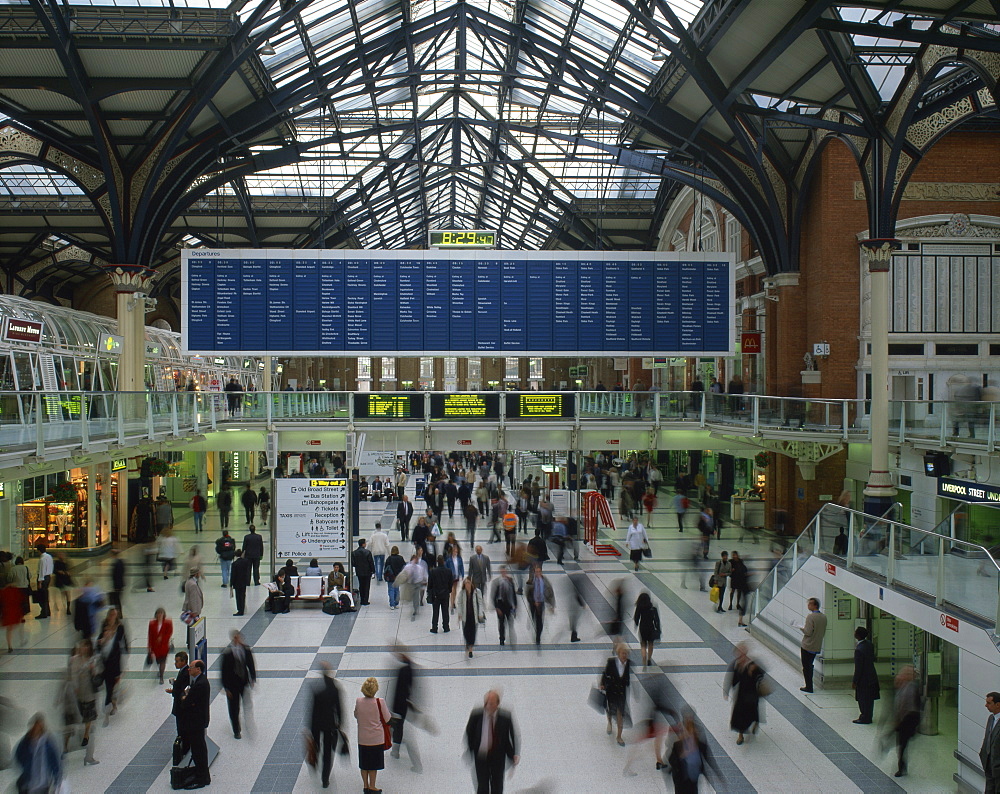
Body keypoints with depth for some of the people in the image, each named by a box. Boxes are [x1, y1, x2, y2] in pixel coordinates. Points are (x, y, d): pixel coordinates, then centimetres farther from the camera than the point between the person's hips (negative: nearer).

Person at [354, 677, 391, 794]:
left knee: (364, 765, 16)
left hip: (362, 738, 3)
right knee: (374, 764, 12)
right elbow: (387, 720, -9)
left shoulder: (358, 701, -10)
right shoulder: (380, 702, -19)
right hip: (376, 739, -3)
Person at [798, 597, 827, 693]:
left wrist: (801, 628, -6)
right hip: (817, 646, 7)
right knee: (810, 666, 20)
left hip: (807, 646, -7)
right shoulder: (824, 617, 3)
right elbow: (823, 632, 10)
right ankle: (809, 686, 26)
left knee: (806, 667, 3)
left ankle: (809, 688, 5)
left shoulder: (810, 617, -21)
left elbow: (808, 632, -22)